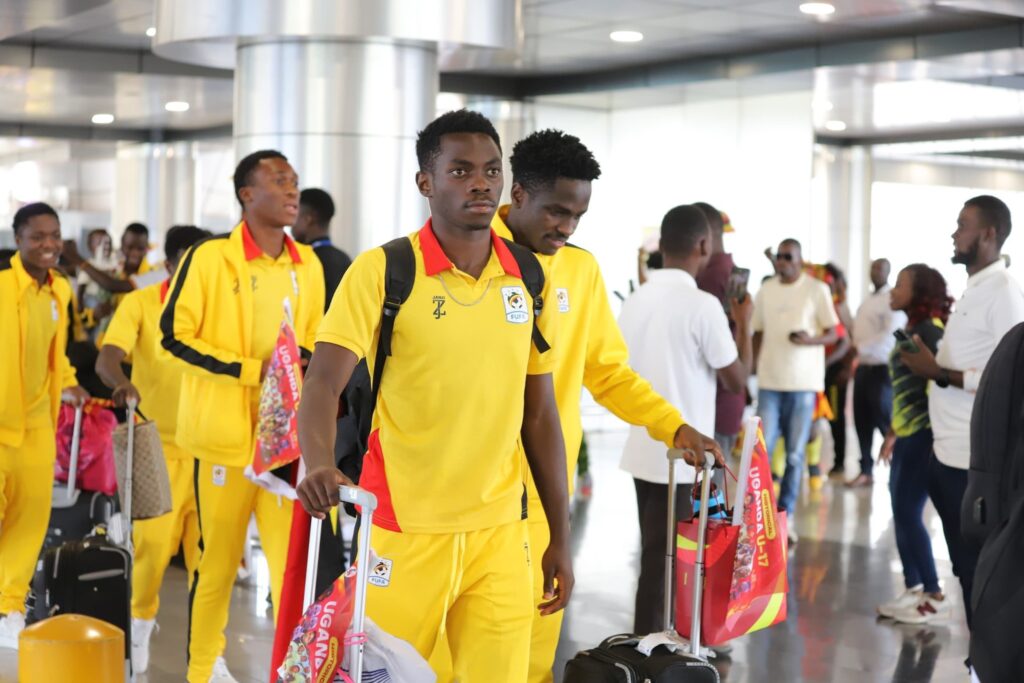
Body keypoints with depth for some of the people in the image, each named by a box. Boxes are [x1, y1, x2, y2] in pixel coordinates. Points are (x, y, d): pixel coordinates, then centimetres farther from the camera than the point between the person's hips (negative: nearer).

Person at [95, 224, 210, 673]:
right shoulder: (140, 304, -6)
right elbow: (107, 358, -18)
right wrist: (124, 383, -39)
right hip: (159, 443, -2)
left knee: (206, 546, 0)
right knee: (153, 541, -6)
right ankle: (140, 621, 21)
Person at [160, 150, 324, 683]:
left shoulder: (308, 266, 8)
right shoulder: (210, 258, -7)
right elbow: (175, 335, -8)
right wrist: (253, 370, -15)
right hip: (227, 431, -4)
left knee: (293, 553, -1)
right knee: (218, 555, 7)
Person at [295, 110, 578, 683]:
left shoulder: (531, 281, 6)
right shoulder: (382, 271, -7)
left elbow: (539, 414, 11)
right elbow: (324, 384, -13)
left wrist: (560, 537, 11)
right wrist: (320, 465, -33)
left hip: (501, 533, 3)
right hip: (403, 529, -3)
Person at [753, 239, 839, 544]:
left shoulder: (817, 289, -2)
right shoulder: (765, 290, 7)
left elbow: (833, 334, -2)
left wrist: (809, 340, -21)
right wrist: (753, 369, 6)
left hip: (804, 381, -2)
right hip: (770, 381, 2)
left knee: (795, 454, 4)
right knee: (762, 450, -4)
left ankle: (786, 514, 13)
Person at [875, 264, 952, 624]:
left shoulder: (929, 330, -13)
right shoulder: (910, 329, 14)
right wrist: (891, 433, 22)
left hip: (924, 435, -9)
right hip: (908, 435, 9)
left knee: (909, 514, -6)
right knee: (901, 514, 9)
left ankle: (935, 595, 2)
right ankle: (913, 589, 16)